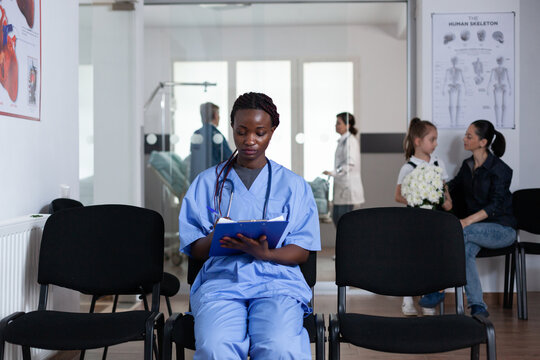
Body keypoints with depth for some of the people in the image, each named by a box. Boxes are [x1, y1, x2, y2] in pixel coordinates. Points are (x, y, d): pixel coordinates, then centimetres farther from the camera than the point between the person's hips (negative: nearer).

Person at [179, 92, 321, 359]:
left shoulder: (293, 185, 15)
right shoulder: (207, 182, 17)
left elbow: (302, 252, 8)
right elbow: (193, 249, 12)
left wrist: (264, 253, -13)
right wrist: (215, 240, -12)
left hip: (277, 280, 0)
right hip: (221, 279, 1)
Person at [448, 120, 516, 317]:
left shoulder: (500, 169, -11)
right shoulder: (467, 165, 12)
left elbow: (495, 206, -21)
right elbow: (453, 191, 12)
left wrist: (467, 221, -33)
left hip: (501, 229, -5)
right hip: (475, 228, 5)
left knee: (461, 232, -33)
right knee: (465, 250, -29)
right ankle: (477, 307, -32)